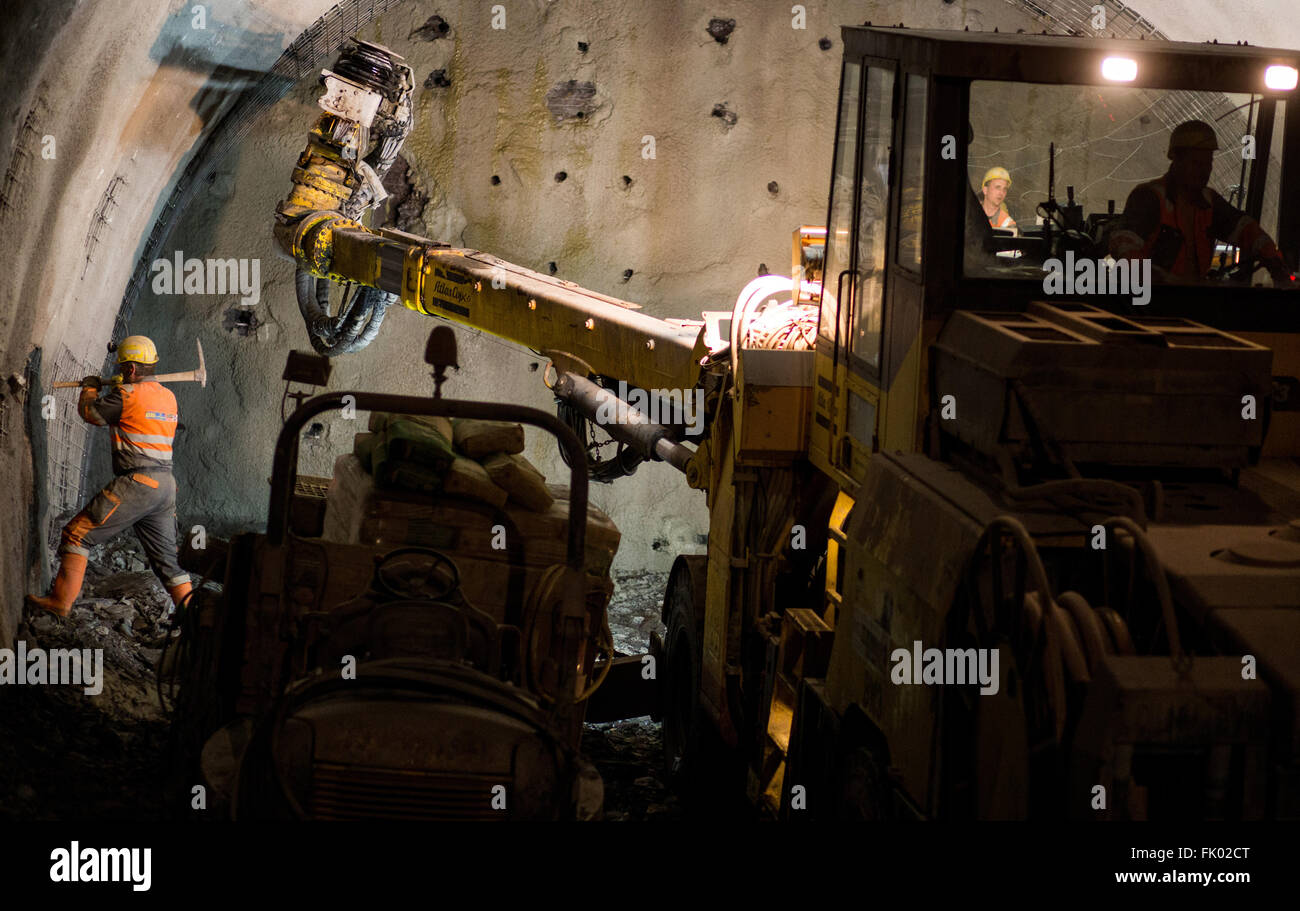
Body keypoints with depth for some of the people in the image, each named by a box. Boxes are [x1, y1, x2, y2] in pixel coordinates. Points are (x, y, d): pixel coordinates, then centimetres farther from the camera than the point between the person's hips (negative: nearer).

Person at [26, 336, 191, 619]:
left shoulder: (128, 394, -9)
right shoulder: (168, 397, 14)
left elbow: (90, 413, 5)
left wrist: (90, 388, 24)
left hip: (136, 484, -7)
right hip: (166, 486, 7)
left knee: (78, 534, -1)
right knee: (167, 558, 14)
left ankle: (61, 601, -3)